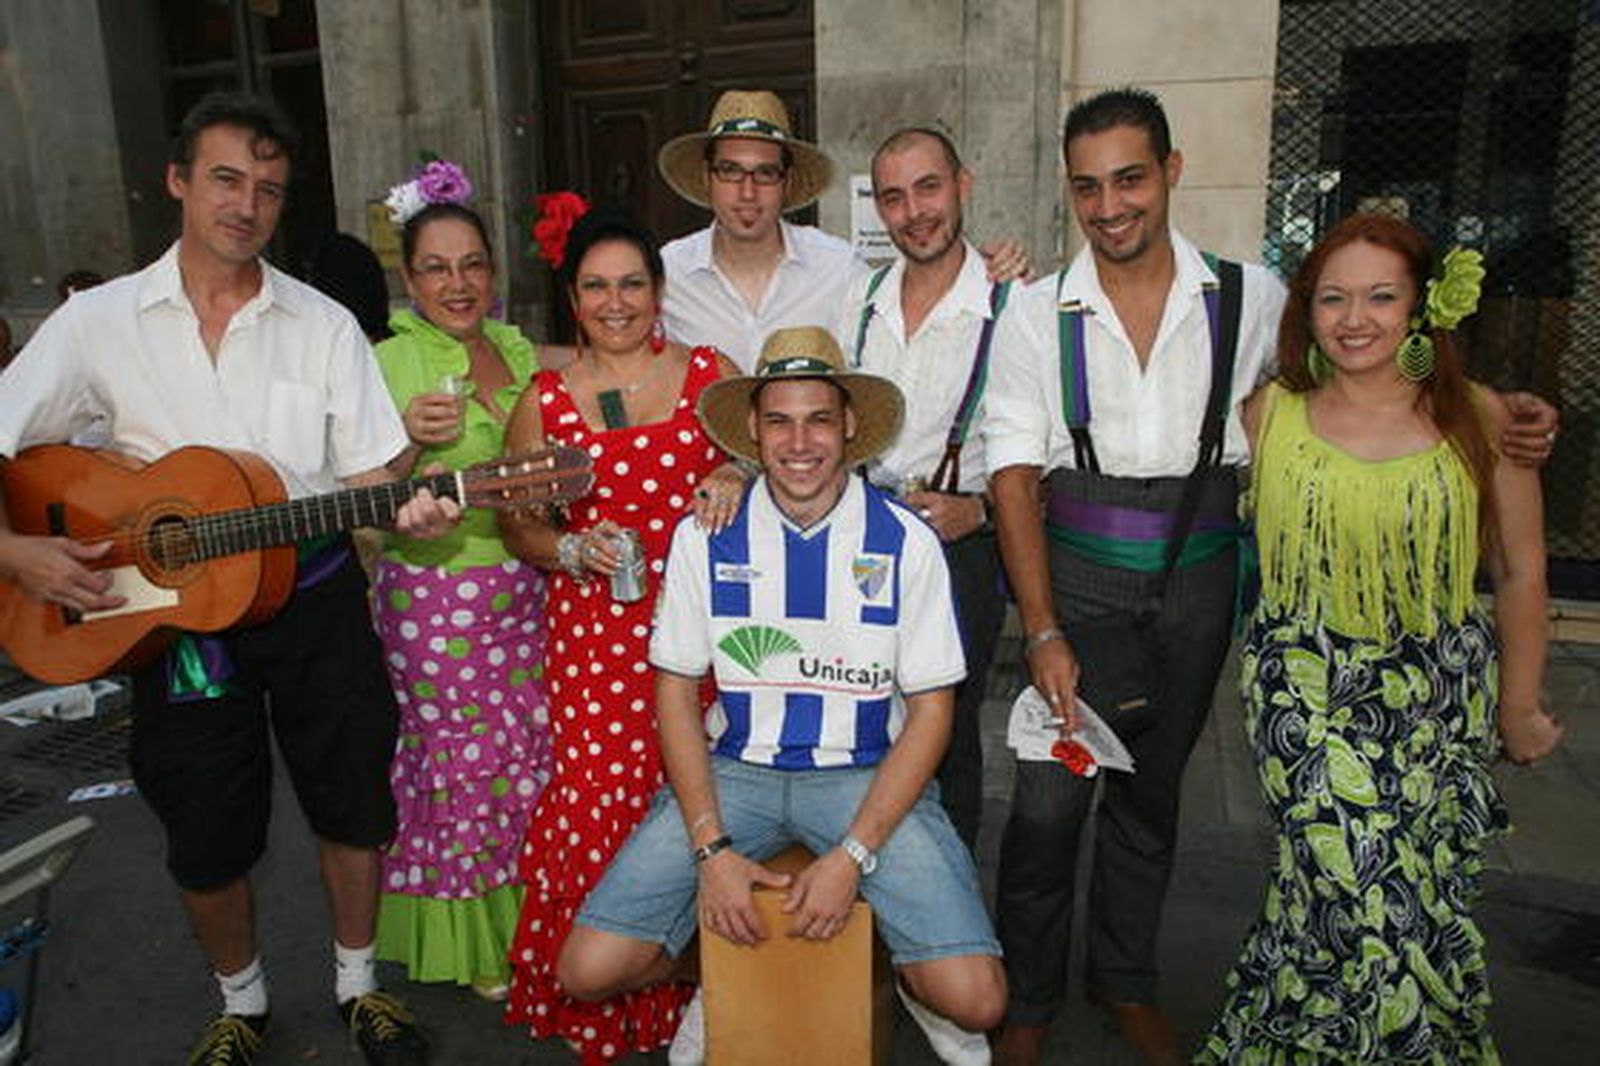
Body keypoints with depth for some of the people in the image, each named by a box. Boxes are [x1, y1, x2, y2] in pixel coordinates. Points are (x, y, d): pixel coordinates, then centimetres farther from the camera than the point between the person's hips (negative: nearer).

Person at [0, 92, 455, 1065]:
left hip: (314, 596, 1)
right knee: (208, 838, 11)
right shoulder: (99, 322, 0)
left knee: (354, 805, 9)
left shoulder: (324, 324, 1)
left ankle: (359, 985, 34)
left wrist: (409, 509, -21)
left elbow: (366, 472, -1)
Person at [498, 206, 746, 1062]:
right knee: (594, 807, -3)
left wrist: (734, 483, -8)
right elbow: (515, 522, 13)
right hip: (591, 633, 0)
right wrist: (573, 550, -6)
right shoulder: (545, 400, 7)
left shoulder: (711, 372, 7)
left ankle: (685, 986, 24)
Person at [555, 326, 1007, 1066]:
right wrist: (711, 848, -9)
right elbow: (676, 693, 1)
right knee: (589, 969, -11)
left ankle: (910, 980, 21)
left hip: (867, 776, -1)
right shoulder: (704, 538, -3)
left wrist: (853, 855, -13)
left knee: (973, 1000, -17)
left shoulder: (906, 542, -7)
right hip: (735, 769, 2)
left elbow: (930, 710, -4)